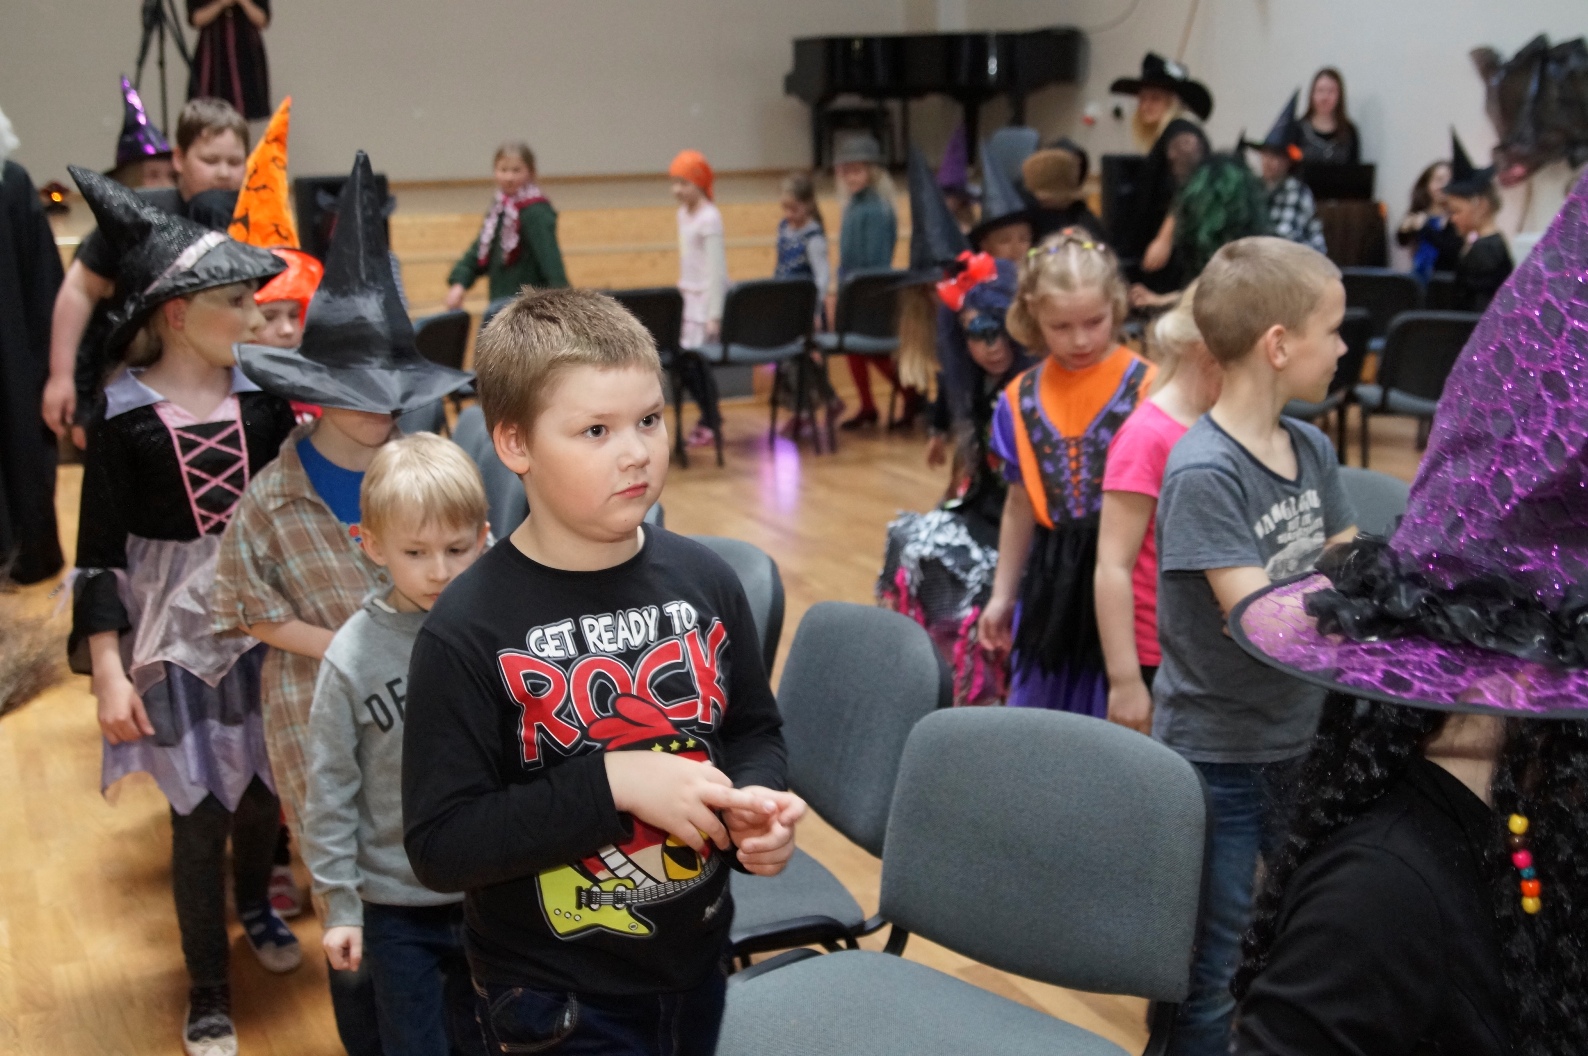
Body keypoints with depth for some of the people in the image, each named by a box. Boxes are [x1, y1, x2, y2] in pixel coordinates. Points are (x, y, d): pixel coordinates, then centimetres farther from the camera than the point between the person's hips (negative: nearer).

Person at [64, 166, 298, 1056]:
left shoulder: (266, 395, -5)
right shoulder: (124, 416, -12)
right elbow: (99, 554, -9)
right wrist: (108, 674, -11)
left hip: (269, 622, 3)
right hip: (176, 633, -3)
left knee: (263, 785, 15)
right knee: (200, 811, 5)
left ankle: (257, 906, 47)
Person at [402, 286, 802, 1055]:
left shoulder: (705, 581, -5)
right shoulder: (468, 631, -16)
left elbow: (755, 730, 9)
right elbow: (438, 846, -17)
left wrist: (756, 801, -12)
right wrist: (612, 782, -26)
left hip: (697, 965, 4)